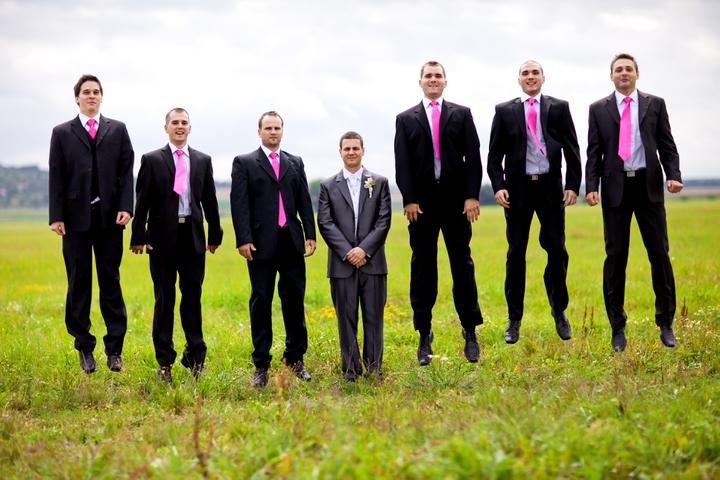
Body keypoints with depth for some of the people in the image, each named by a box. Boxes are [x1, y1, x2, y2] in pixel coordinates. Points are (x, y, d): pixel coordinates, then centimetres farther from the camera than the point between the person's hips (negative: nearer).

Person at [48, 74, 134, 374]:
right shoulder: (62, 133, 7)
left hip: (109, 216, 0)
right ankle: (84, 348, 12)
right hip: (76, 217, 0)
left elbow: (126, 172, 4)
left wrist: (125, 207, -7)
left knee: (110, 282, 3)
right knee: (79, 284, 4)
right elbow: (56, 177, 3)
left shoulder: (117, 130, 10)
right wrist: (56, 215, -5)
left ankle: (115, 349, 6)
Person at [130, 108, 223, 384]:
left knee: (193, 296, 6)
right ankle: (164, 362, 10)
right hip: (163, 236, -2)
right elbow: (142, 201, -1)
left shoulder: (203, 161, 10)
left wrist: (215, 235, 11)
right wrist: (139, 237, -6)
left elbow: (209, 200, 13)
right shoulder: (152, 160, 2)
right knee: (164, 298, 4)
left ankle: (195, 357, 17)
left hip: (193, 236, 2)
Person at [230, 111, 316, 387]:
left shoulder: (295, 163, 15)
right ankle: (261, 366, 6)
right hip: (261, 244, -3)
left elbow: (304, 201, 13)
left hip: (292, 242, 3)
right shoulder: (244, 163, 4)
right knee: (261, 303, 1)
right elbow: (239, 203, -4)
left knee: (295, 300, 6)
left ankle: (295, 359, 18)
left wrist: (310, 235, 4)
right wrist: (243, 239, -13)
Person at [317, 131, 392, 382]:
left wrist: (365, 249, -11)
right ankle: (351, 369, 8)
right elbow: (325, 223, 0)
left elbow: (384, 221, 0)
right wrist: (346, 252, -11)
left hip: (372, 262, 0)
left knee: (374, 317, 3)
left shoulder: (379, 183, 8)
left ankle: (374, 367, 11)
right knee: (346, 319, 2)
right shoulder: (328, 186, 8)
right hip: (342, 264, 0)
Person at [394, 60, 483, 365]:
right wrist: (408, 199, -7)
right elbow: (402, 163, 2)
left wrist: (472, 196, -7)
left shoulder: (461, 114, 8)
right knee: (423, 269, 3)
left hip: (456, 202, 0)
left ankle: (470, 334, 11)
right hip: (421, 204, 0)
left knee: (462, 266, 3)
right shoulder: (406, 119, 9)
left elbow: (473, 157, 2)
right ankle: (424, 338, 9)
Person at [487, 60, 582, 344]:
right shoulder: (504, 111, 6)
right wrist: (498, 186, -8)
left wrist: (573, 185, -3)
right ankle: (514, 320, 10)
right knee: (515, 254, 3)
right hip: (517, 189, 0)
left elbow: (571, 149, 6)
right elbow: (495, 155, 5)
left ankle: (559, 313, 17)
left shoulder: (559, 108, 7)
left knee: (557, 251, 1)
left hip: (551, 187, 0)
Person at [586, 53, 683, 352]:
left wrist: (674, 175, -10)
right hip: (615, 187, 0)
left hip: (649, 185, 0)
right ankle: (617, 327, 10)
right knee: (615, 257, 2)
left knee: (659, 254, 1)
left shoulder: (655, 104, 8)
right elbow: (594, 152, 4)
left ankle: (665, 323, 12)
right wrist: (591, 187, -8)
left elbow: (667, 145, 6)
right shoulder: (599, 109, 8)